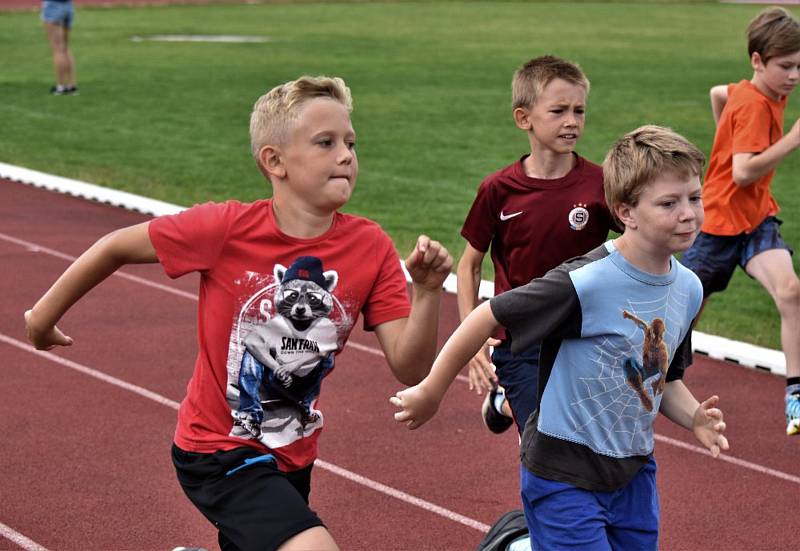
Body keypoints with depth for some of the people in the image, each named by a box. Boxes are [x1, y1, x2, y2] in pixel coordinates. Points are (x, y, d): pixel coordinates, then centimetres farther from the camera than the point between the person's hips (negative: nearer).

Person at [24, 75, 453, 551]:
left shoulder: (371, 248, -10)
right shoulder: (228, 228, -20)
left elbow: (409, 369, -12)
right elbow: (117, 248, -6)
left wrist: (428, 293, -29)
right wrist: (45, 314, 5)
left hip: (292, 456, 6)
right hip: (219, 451, -5)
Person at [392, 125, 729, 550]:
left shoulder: (689, 289, -2)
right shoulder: (584, 284, -23)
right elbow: (488, 317, -17)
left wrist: (693, 416, -8)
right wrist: (430, 392, -10)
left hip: (633, 471, 6)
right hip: (564, 475, -6)